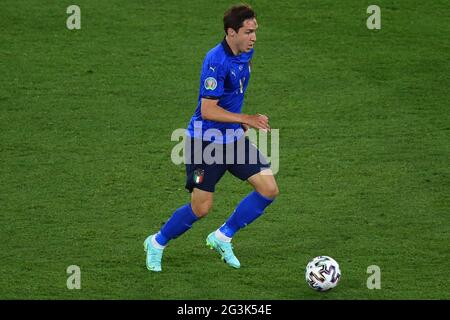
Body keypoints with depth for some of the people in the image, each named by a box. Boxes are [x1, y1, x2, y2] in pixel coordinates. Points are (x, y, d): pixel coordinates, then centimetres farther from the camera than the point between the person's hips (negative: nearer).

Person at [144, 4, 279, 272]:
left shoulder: (246, 54, 3)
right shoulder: (216, 61, -24)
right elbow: (208, 111, -25)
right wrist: (247, 119, -26)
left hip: (233, 138, 8)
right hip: (205, 140, -8)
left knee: (269, 190, -3)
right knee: (201, 208, -4)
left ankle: (222, 237, 13)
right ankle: (157, 244, 21)